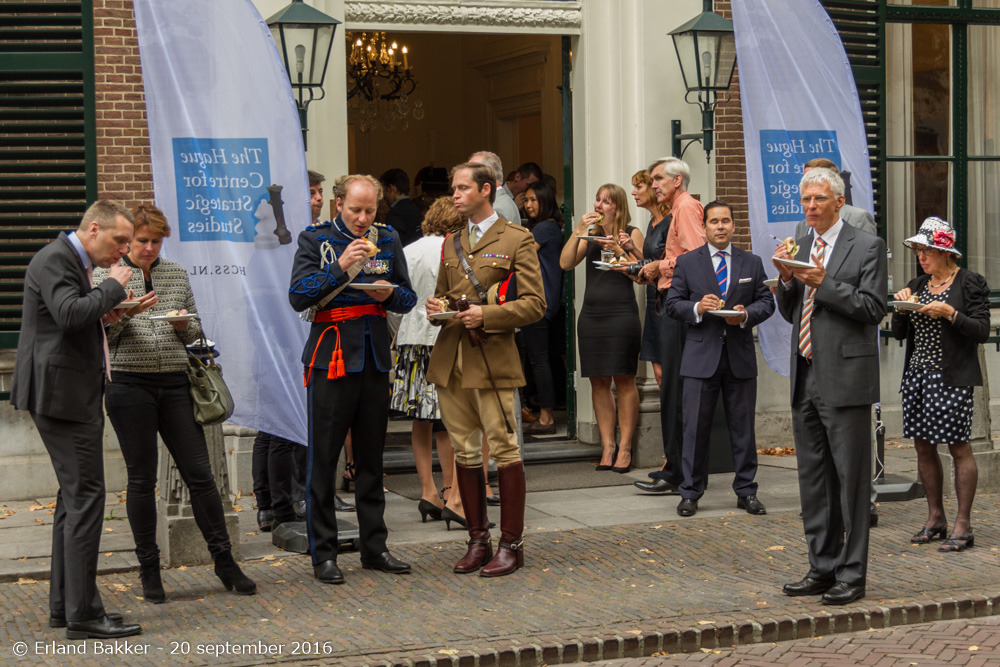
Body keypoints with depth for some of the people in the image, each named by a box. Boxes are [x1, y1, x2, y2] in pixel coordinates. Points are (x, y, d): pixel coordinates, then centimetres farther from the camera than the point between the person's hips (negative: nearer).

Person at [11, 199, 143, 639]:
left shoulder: (75, 262, 18)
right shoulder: (54, 260, -13)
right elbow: (70, 312, -29)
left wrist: (103, 317, 8)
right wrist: (113, 287, -15)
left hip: (76, 395, 11)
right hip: (62, 394, -11)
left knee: (74, 496, 14)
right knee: (85, 496, -11)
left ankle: (64, 604, 21)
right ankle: (82, 615, -8)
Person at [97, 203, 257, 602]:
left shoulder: (177, 274, 12)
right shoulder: (106, 276, 2)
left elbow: (195, 332, 16)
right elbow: (100, 336, -2)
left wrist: (183, 324, -6)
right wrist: (126, 313, -19)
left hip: (175, 383, 3)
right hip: (130, 385, -3)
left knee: (199, 473, 1)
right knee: (142, 479, 2)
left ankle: (224, 561, 10)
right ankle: (149, 569, 12)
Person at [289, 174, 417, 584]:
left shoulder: (387, 240, 10)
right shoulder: (316, 239, -1)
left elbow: (408, 299, 14)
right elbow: (298, 296, -11)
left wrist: (390, 293, -8)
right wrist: (341, 267, -20)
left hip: (375, 360, 4)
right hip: (331, 359, -4)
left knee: (371, 458, 11)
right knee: (323, 459, -1)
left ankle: (374, 547, 20)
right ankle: (323, 554, 6)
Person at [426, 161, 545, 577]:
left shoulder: (517, 240, -1)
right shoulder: (451, 243, 18)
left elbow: (534, 304, -6)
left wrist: (487, 315, -17)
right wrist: (437, 307, 4)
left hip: (492, 358, -6)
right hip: (450, 358, 6)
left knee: (504, 450, -4)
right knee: (464, 453, 8)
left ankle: (511, 544, 4)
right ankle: (477, 540, 17)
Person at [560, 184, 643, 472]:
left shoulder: (631, 234, 3)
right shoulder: (590, 234, 14)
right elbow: (565, 263, 1)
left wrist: (619, 250, -15)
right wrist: (578, 230, -5)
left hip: (622, 314, -4)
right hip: (591, 315, 4)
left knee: (624, 380, -3)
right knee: (599, 381, 4)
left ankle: (625, 447, 1)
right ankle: (607, 445, 9)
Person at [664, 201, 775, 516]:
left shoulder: (752, 263, 11)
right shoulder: (687, 262, 6)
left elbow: (766, 302, 8)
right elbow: (673, 303, 3)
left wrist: (746, 314, -11)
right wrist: (697, 308, -16)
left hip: (741, 357, 1)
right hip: (701, 356, -1)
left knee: (743, 426, 6)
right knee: (695, 427, 0)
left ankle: (746, 491, 15)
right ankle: (691, 493, 8)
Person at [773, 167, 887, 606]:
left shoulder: (867, 247, -4)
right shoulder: (800, 249, 15)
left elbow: (873, 308, -12)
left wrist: (823, 283, -18)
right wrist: (786, 279, -2)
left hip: (845, 377, -7)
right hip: (806, 377, 7)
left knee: (850, 478, -2)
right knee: (813, 478, 11)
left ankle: (851, 574, 4)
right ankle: (823, 568, 20)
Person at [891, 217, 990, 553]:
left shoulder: (971, 283, -3)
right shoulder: (917, 285, 14)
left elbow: (982, 331, -9)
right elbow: (899, 333, 16)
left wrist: (949, 313, -21)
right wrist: (902, 308, -2)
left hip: (952, 377, -6)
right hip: (917, 374, 7)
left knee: (958, 447, -4)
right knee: (923, 446, 8)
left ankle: (963, 525, -1)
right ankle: (935, 518, 18)